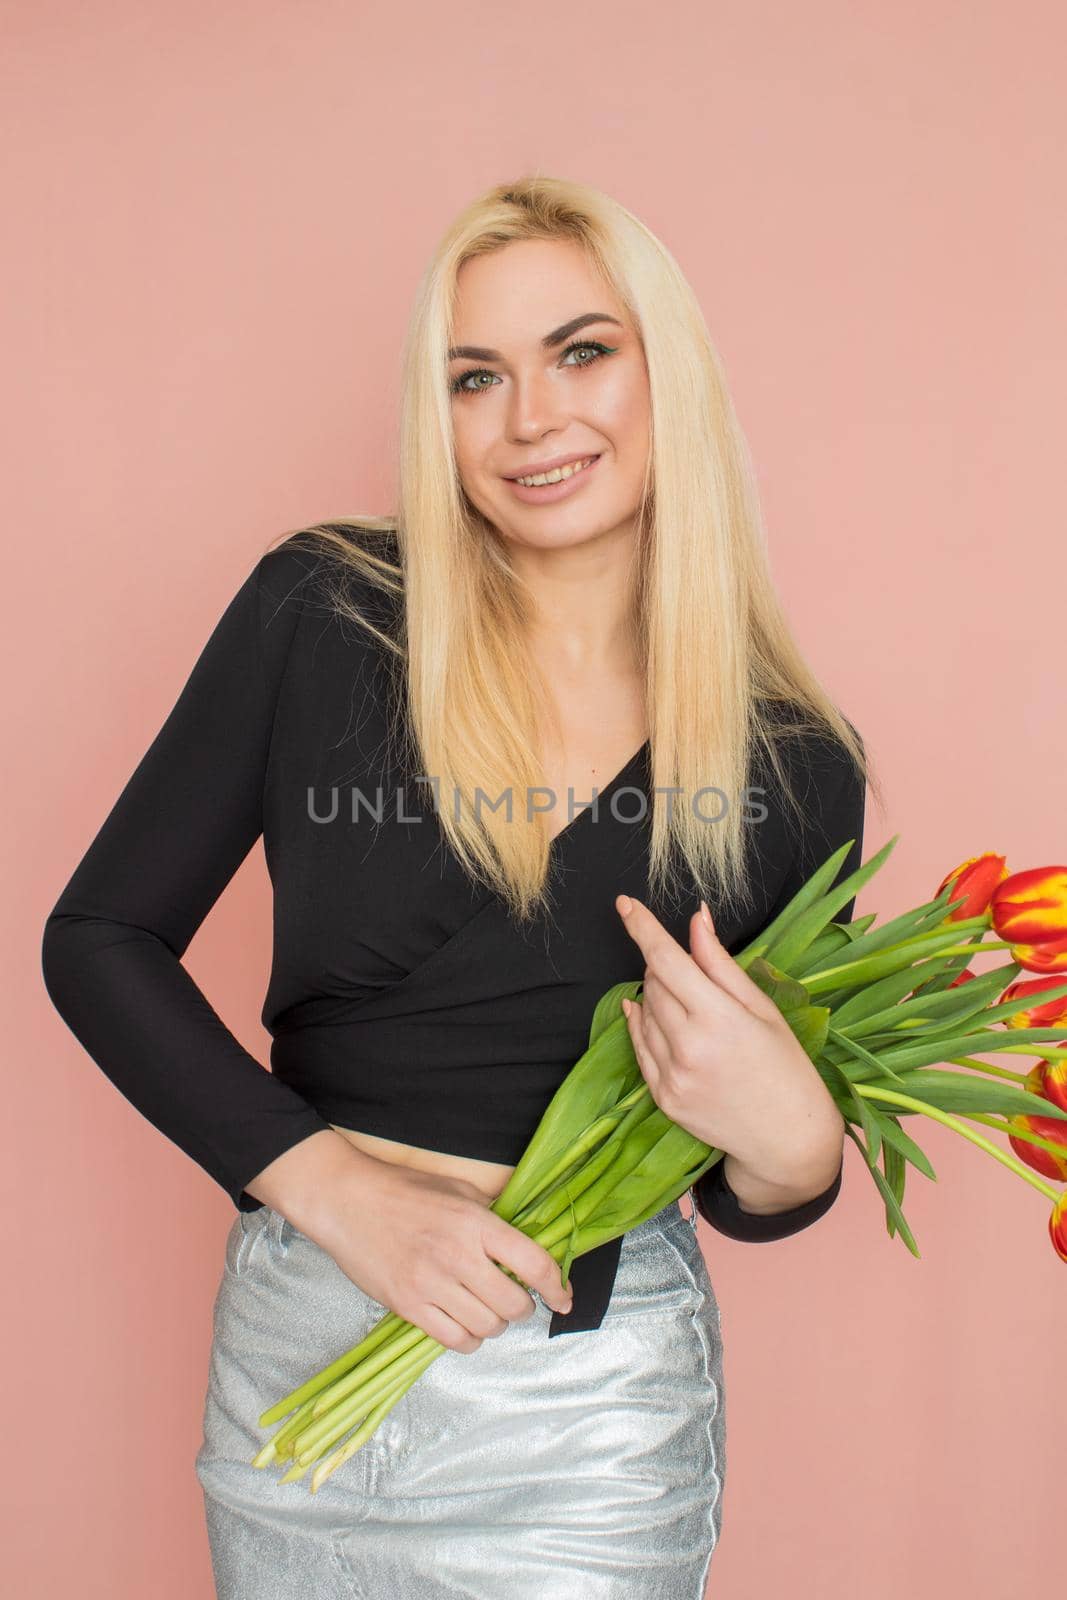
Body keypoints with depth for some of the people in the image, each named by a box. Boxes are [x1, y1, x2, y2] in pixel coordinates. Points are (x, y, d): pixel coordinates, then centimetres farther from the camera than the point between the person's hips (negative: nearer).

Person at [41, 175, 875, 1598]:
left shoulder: (795, 768, -7)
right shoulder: (321, 611, -9)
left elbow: (749, 1201, 3)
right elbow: (99, 939, -5)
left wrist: (795, 1146, -21)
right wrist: (334, 1183, -15)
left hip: (594, 1391, 0)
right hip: (293, 1345, 1)